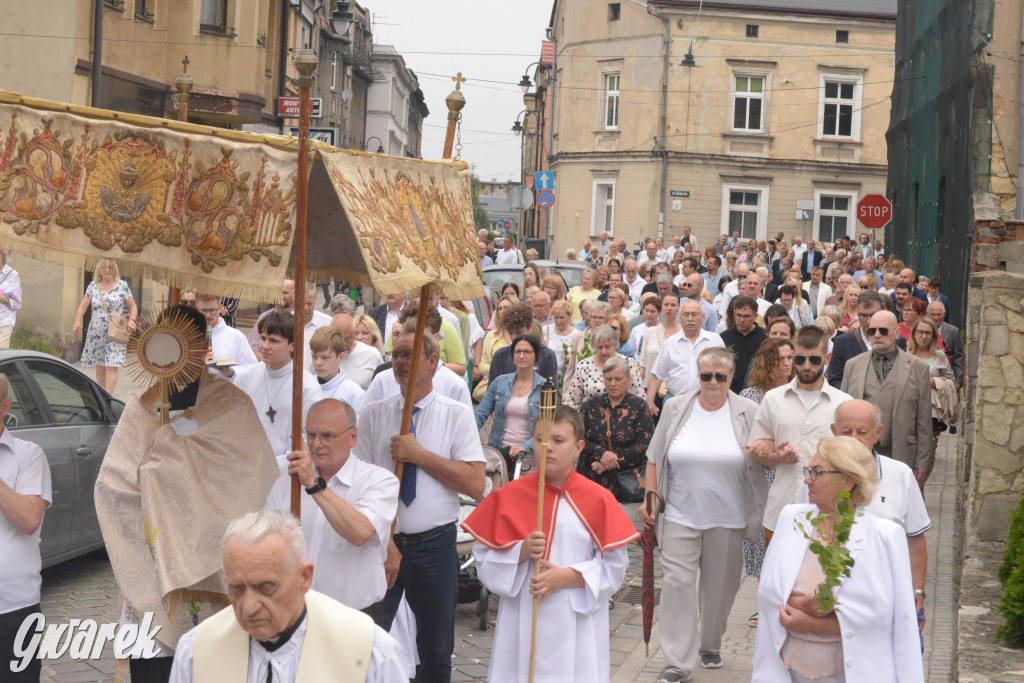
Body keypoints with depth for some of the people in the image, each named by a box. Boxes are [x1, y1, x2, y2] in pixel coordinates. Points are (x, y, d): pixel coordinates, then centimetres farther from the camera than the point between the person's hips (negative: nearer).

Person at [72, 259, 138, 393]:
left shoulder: (122, 285, 2)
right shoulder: (93, 286, 8)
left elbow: (133, 306, 7)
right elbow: (83, 305, 9)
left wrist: (131, 320, -11)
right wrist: (77, 321, -8)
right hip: (96, 331, 3)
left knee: (112, 365, -12)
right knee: (99, 366, 8)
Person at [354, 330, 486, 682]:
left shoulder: (457, 415, 1)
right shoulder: (373, 415, 3)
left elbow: (476, 485, -10)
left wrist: (419, 455, -14)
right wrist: (384, 543, -14)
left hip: (435, 546, 0)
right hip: (381, 543, 0)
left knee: (436, 653, 10)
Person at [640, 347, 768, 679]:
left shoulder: (748, 413, -1)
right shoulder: (675, 409, 2)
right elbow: (655, 458, 7)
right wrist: (649, 499, 1)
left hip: (727, 517, 0)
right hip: (680, 515, 0)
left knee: (719, 585, 10)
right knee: (677, 582, -6)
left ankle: (710, 645, 33)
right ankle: (678, 663, -4)